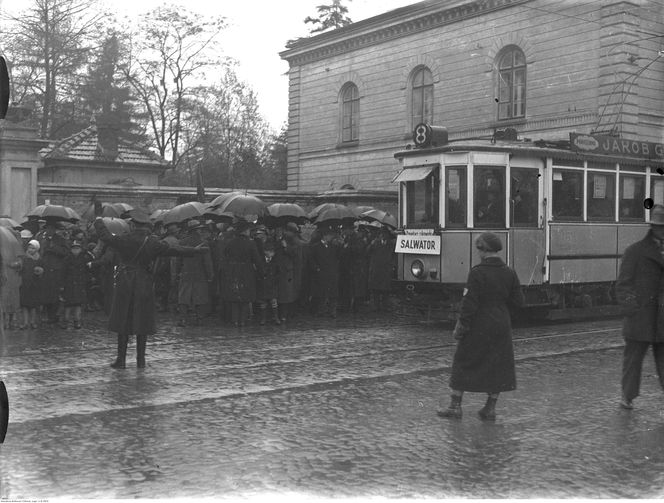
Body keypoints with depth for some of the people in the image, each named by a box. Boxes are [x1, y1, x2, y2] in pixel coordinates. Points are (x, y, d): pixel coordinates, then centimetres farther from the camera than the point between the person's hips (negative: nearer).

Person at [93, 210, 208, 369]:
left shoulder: (124, 239, -7)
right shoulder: (153, 243, -3)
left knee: (123, 322, 5)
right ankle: (141, 360, 9)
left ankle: (121, 359, 6)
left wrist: (99, 221, 22)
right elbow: (174, 249, 1)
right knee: (143, 323, 7)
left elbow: (105, 236, 3)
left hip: (124, 285, -1)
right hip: (144, 286, 1)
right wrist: (194, 250, 11)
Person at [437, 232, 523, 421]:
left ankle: (455, 405, 12)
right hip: (501, 326, 5)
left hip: (478, 326, -4)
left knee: (464, 362, 8)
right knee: (498, 365, 12)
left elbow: (469, 303, -16)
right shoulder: (510, 273, 1)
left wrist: (461, 327, -9)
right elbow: (517, 301, 5)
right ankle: (490, 408, 15)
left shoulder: (477, 273, -15)